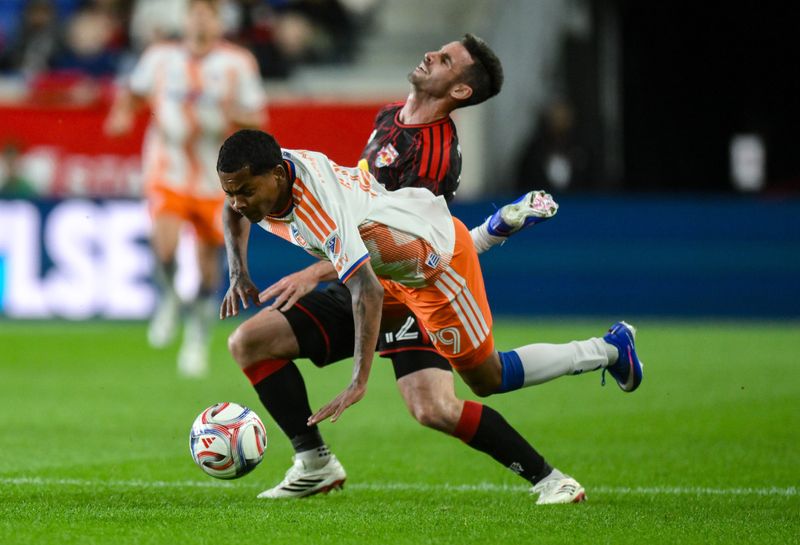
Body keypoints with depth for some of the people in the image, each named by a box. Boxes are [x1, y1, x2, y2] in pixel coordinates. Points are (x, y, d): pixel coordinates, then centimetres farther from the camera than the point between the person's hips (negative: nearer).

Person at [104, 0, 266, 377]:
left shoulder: (238, 64, -3)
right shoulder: (160, 57, 1)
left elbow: (257, 121, -3)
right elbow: (133, 93, 18)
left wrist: (234, 114, -24)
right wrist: (122, 114, -3)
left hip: (215, 179, 0)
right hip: (168, 172, 0)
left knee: (208, 261, 7)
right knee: (165, 244, -24)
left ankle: (197, 337, 28)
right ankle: (168, 300, 7)